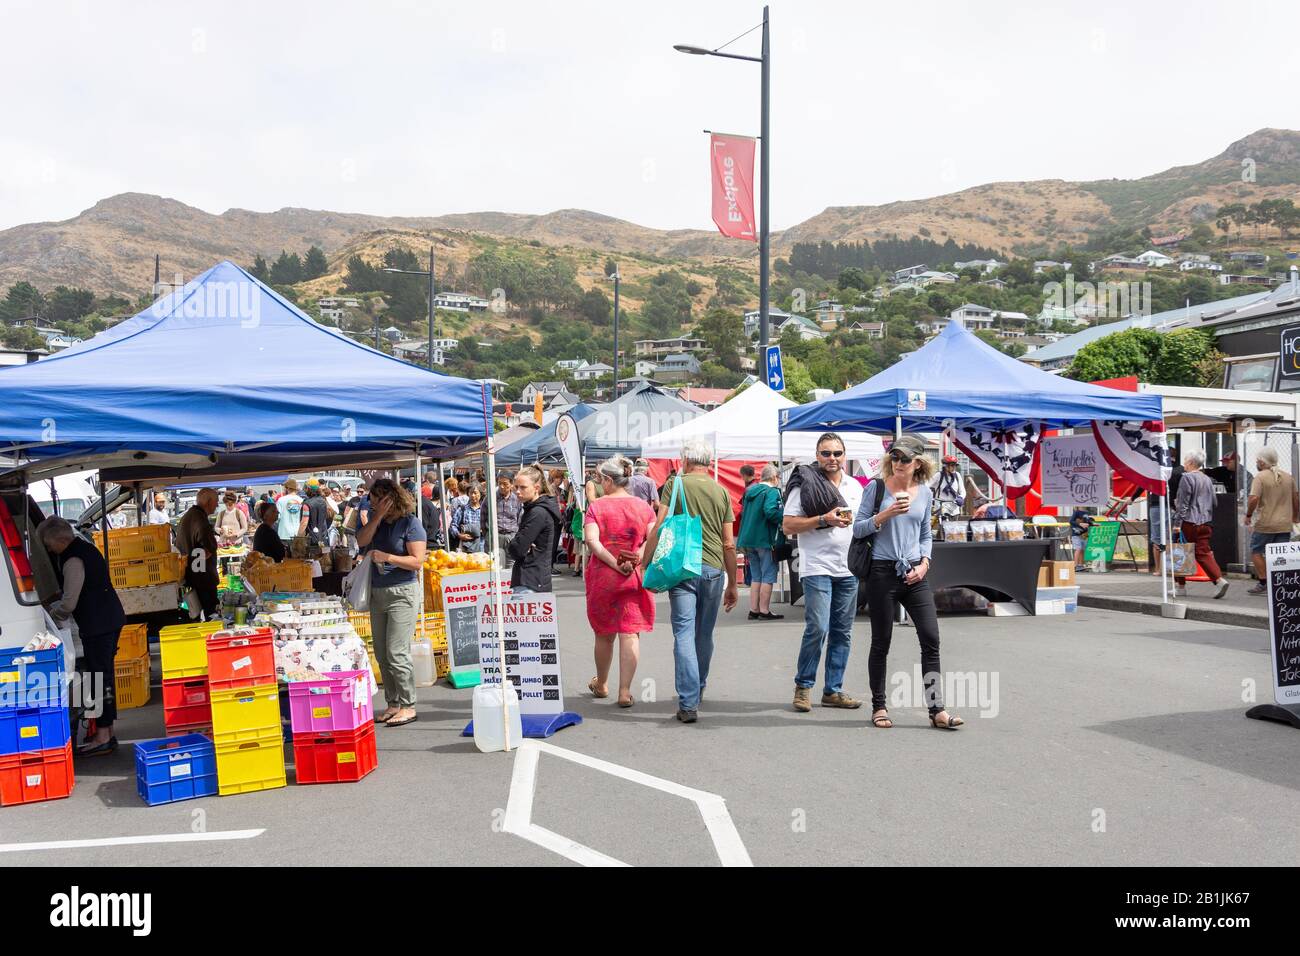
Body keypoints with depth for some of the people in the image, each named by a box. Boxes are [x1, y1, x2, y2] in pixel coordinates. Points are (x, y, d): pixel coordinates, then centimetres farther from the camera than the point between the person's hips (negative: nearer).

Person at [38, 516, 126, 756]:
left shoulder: (73, 561, -17)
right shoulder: (85, 548, 14)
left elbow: (68, 603, -15)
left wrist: (50, 615, 3)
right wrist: (56, 607, 19)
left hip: (97, 626, -10)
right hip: (110, 620, 10)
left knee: (99, 679, -5)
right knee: (104, 676, 15)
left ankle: (103, 738, 0)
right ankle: (107, 733, 23)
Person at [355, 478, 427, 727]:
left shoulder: (410, 523, -8)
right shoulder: (378, 521, 12)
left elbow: (417, 560, -13)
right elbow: (362, 541, -4)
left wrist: (386, 557, -20)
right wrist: (379, 516, -9)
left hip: (402, 592, -8)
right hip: (377, 592, 8)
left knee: (397, 653, -9)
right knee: (382, 655, 10)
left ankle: (408, 706, 0)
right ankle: (393, 704, 20)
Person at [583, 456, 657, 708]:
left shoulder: (596, 506, -4)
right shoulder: (643, 506, 4)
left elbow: (591, 540, -16)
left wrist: (615, 563, -16)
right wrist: (635, 560, -12)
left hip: (603, 576, -1)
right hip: (635, 577, 1)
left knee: (604, 634, 15)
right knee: (630, 633, 1)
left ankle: (601, 684, 33)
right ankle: (625, 692, -2)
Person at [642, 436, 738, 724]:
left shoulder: (676, 484, 0)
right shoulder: (721, 492, 9)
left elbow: (659, 527, -8)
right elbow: (729, 544, 9)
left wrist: (645, 563, -2)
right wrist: (732, 585, 15)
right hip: (714, 569, 3)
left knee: (684, 633, -5)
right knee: (704, 635, 16)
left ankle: (689, 703, -11)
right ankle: (698, 691, 33)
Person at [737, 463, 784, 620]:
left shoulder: (750, 491, 13)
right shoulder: (772, 491, -12)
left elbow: (743, 513, 18)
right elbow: (770, 512, -26)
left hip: (748, 539, 8)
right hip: (764, 540, -8)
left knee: (756, 577, 14)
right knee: (768, 576, 1)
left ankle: (753, 610, 14)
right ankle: (764, 611, 2)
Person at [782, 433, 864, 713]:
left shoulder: (855, 487, 15)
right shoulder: (805, 483, -2)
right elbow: (788, 525, -7)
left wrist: (853, 521, 3)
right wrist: (824, 519, -16)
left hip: (848, 569, 6)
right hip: (817, 567, -6)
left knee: (842, 632, 8)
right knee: (818, 628, -12)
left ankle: (833, 690, 17)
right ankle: (803, 685, 5)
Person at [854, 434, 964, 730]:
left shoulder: (924, 493, 8)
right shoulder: (876, 488, -3)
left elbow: (926, 534, 17)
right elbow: (858, 528, -3)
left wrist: (924, 563, 1)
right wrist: (886, 514, -17)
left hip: (914, 574, 3)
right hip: (882, 572, -3)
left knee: (931, 638, -3)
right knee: (881, 643, 5)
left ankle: (937, 710, 3)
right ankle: (879, 708, 18)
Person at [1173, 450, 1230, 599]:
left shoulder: (1187, 478, -10)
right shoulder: (1207, 479, 14)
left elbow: (1183, 503, -14)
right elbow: (1213, 502, 20)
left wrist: (1177, 523, -14)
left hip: (1189, 522, -7)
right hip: (1206, 522, 7)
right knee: (1203, 553, 5)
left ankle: (1180, 586, 11)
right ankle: (1219, 580, -14)